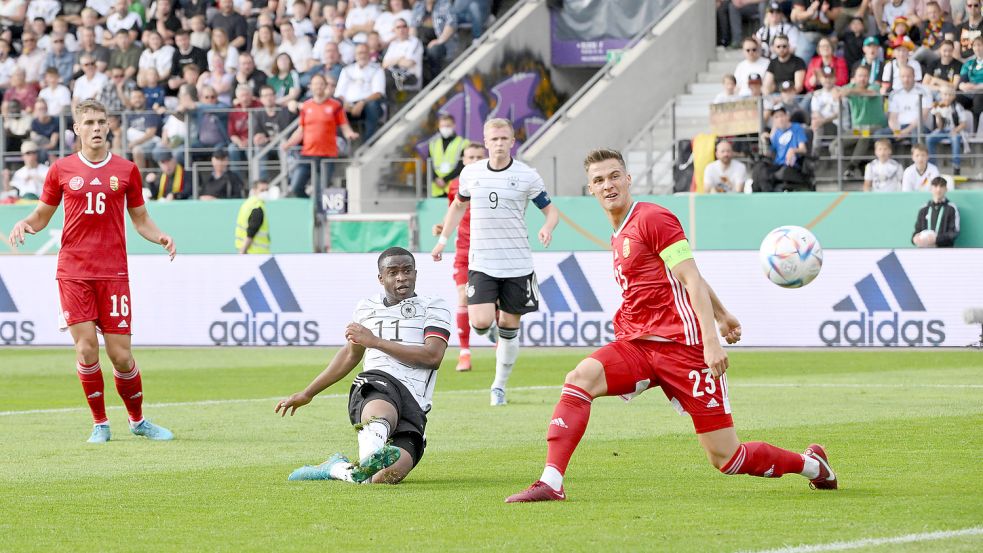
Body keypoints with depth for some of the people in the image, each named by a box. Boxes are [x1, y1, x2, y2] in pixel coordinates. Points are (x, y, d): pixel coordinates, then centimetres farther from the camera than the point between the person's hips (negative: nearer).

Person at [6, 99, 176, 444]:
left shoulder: (126, 170, 7)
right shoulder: (62, 170, 6)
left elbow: (140, 220, 14)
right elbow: (42, 216, 14)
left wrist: (160, 237, -6)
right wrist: (24, 224, -8)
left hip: (113, 272, 0)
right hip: (73, 271, 0)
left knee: (120, 354, -2)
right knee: (86, 347, -7)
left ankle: (138, 420, 18)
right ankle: (100, 423, 8)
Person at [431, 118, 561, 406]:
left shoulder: (527, 176, -4)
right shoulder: (471, 173, 3)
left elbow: (551, 210, 3)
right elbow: (458, 205, 21)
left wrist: (547, 227, -20)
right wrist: (443, 239, 18)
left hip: (517, 263, -1)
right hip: (481, 262, 1)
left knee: (509, 326, 4)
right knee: (480, 322, -16)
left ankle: (500, 385, 20)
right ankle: (492, 328, 22)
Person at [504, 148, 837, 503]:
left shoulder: (652, 218, -8)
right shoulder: (619, 235, 18)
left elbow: (692, 280, -13)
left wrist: (711, 340, -23)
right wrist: (721, 314, 37)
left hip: (680, 344, -7)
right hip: (637, 345, 7)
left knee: (726, 458, -5)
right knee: (580, 377, -23)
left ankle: (811, 464, 19)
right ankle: (551, 483, -27)